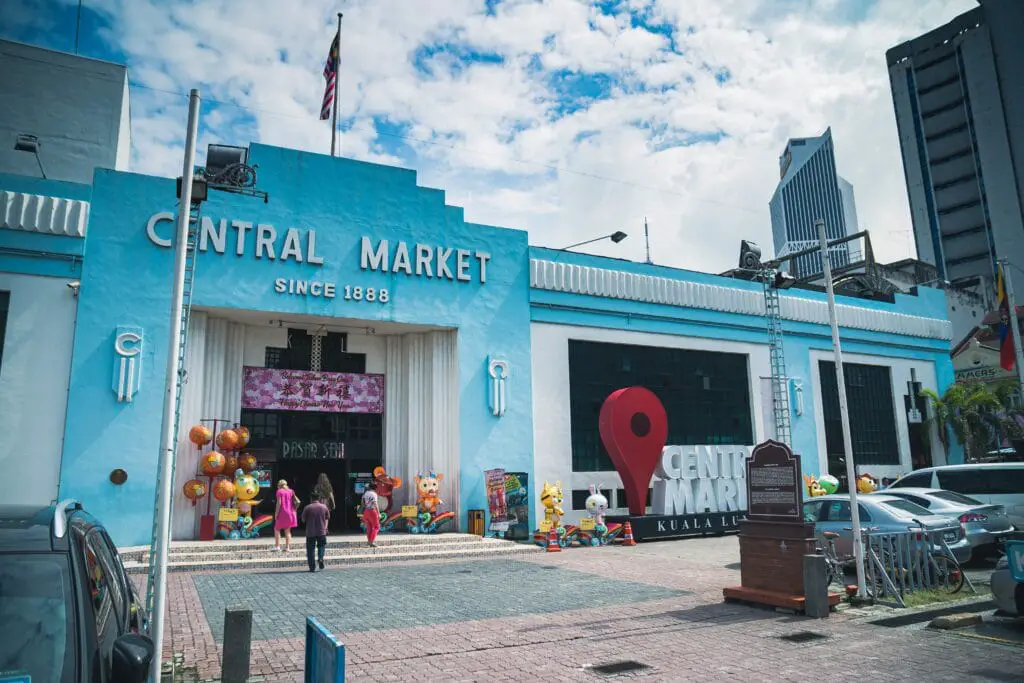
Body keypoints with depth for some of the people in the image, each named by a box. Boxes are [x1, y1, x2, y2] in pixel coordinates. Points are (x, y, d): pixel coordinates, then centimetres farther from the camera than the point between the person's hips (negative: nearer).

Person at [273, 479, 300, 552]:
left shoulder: (279, 491, -3)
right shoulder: (291, 491, 11)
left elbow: (279, 503, -12)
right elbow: (297, 502, 4)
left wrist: (276, 513, -8)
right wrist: (294, 510, 14)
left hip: (282, 513, -5)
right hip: (290, 513, 5)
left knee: (277, 529, 7)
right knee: (288, 531, 11)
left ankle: (277, 547, 0)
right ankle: (287, 547, 6)